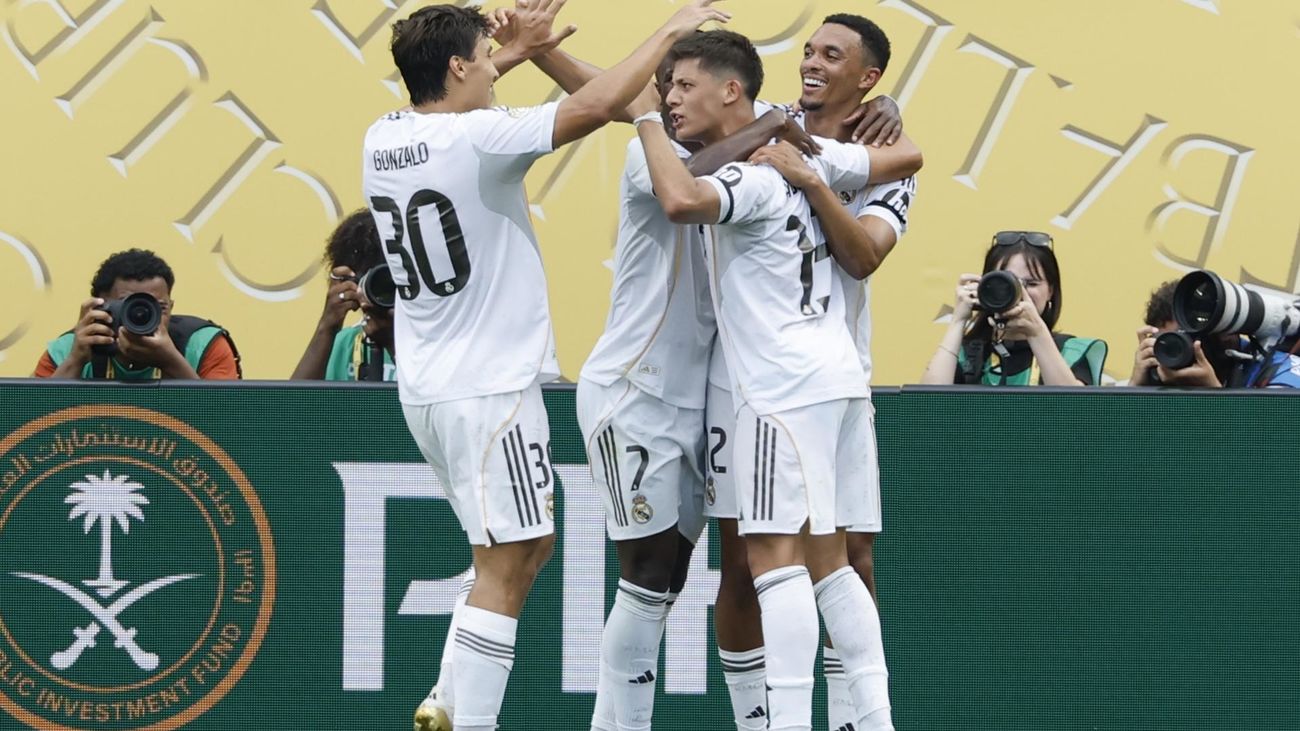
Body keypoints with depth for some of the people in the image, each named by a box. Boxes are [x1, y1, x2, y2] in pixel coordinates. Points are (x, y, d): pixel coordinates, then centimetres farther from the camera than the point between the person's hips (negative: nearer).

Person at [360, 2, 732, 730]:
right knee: (504, 570, -6)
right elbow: (598, 104, -23)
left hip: (427, 388, 9)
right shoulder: (477, 139, -17)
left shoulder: (383, 141, 6)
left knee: (531, 544, 19)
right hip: (490, 388, -9)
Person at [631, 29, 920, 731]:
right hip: (833, 376, 10)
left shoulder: (752, 177, -15)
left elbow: (680, 200, -35)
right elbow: (903, 158, 20)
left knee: (776, 558, -12)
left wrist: (646, 119, -20)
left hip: (787, 386, -10)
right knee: (825, 560, 13)